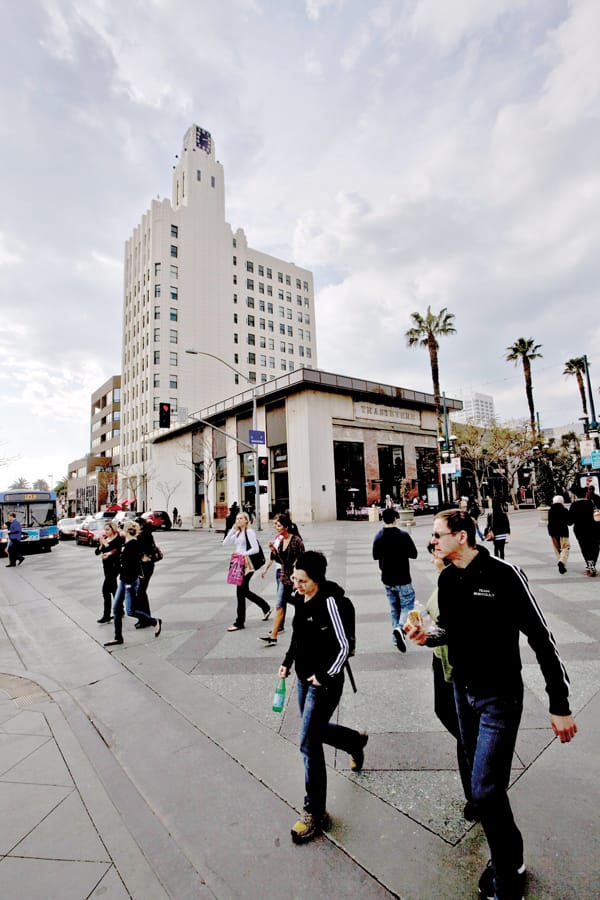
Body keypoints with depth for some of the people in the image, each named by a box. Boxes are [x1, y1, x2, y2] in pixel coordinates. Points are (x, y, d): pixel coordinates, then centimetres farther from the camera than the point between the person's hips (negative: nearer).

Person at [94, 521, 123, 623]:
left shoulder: (118, 539, -10)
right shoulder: (104, 539, 8)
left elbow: (116, 550, -23)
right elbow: (97, 552, 4)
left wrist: (105, 544, -24)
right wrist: (101, 544, -11)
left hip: (114, 566, -7)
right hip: (106, 566, 7)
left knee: (105, 589, -11)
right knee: (113, 589, 15)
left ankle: (106, 616, -5)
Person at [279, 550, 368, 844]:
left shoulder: (328, 601, -25)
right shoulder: (301, 599, -2)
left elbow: (343, 646, -21)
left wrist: (325, 676, -18)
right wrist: (287, 662, 6)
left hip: (324, 682, -8)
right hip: (304, 678, 8)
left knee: (309, 744, 0)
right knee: (316, 729, 25)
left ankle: (315, 814, 22)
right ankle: (356, 740, 52)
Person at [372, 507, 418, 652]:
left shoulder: (378, 536, -3)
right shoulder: (403, 535, -15)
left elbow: (375, 555, 7)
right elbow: (413, 554, -10)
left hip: (387, 579, 5)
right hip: (402, 579, -4)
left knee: (394, 607, 18)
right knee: (407, 606, 5)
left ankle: (396, 637, 21)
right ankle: (400, 628, -20)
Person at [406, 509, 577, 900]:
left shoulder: (503, 574, -23)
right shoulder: (447, 579, -2)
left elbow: (541, 637, -19)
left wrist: (560, 705, -16)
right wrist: (428, 635, -10)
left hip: (499, 697, -6)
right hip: (463, 690, 7)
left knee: (486, 790, -6)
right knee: (483, 783, 21)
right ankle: (509, 862, 45)